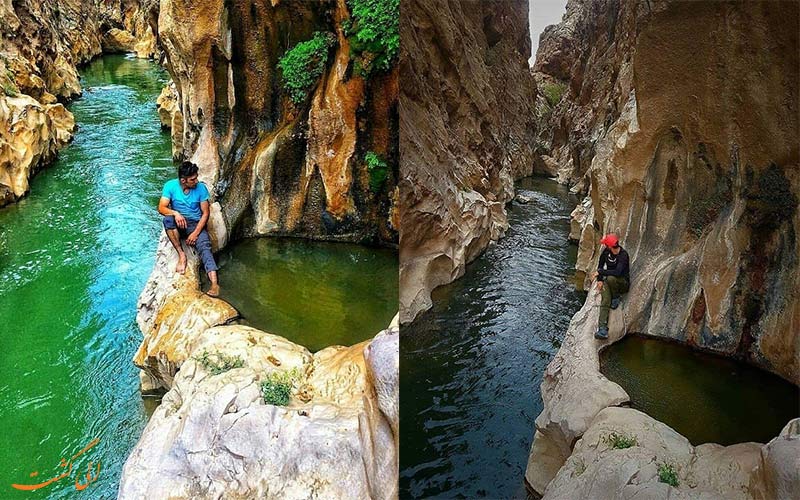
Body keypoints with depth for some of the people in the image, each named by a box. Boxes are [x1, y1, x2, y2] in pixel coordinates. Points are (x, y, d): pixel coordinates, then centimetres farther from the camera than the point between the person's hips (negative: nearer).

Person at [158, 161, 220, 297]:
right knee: (168, 219, -33)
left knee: (204, 246, -29)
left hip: (196, 224, -1)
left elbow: (205, 213, -7)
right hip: (179, 224, 1)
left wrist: (195, 233, -19)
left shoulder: (201, 188, -9)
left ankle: (214, 283, -46)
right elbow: (161, 208, -14)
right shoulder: (170, 186, -8)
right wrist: (175, 213, -35)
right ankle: (181, 255, -24)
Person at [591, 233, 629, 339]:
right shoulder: (606, 251, -1)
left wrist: (600, 272, -28)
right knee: (605, 300, -24)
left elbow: (617, 272, -34)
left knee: (610, 278, -39)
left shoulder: (623, 255, -22)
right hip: (609, 281, 5)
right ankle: (602, 328, -36)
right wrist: (600, 280, -1)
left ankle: (616, 298, -9)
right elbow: (600, 266, 12)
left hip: (623, 283, -4)